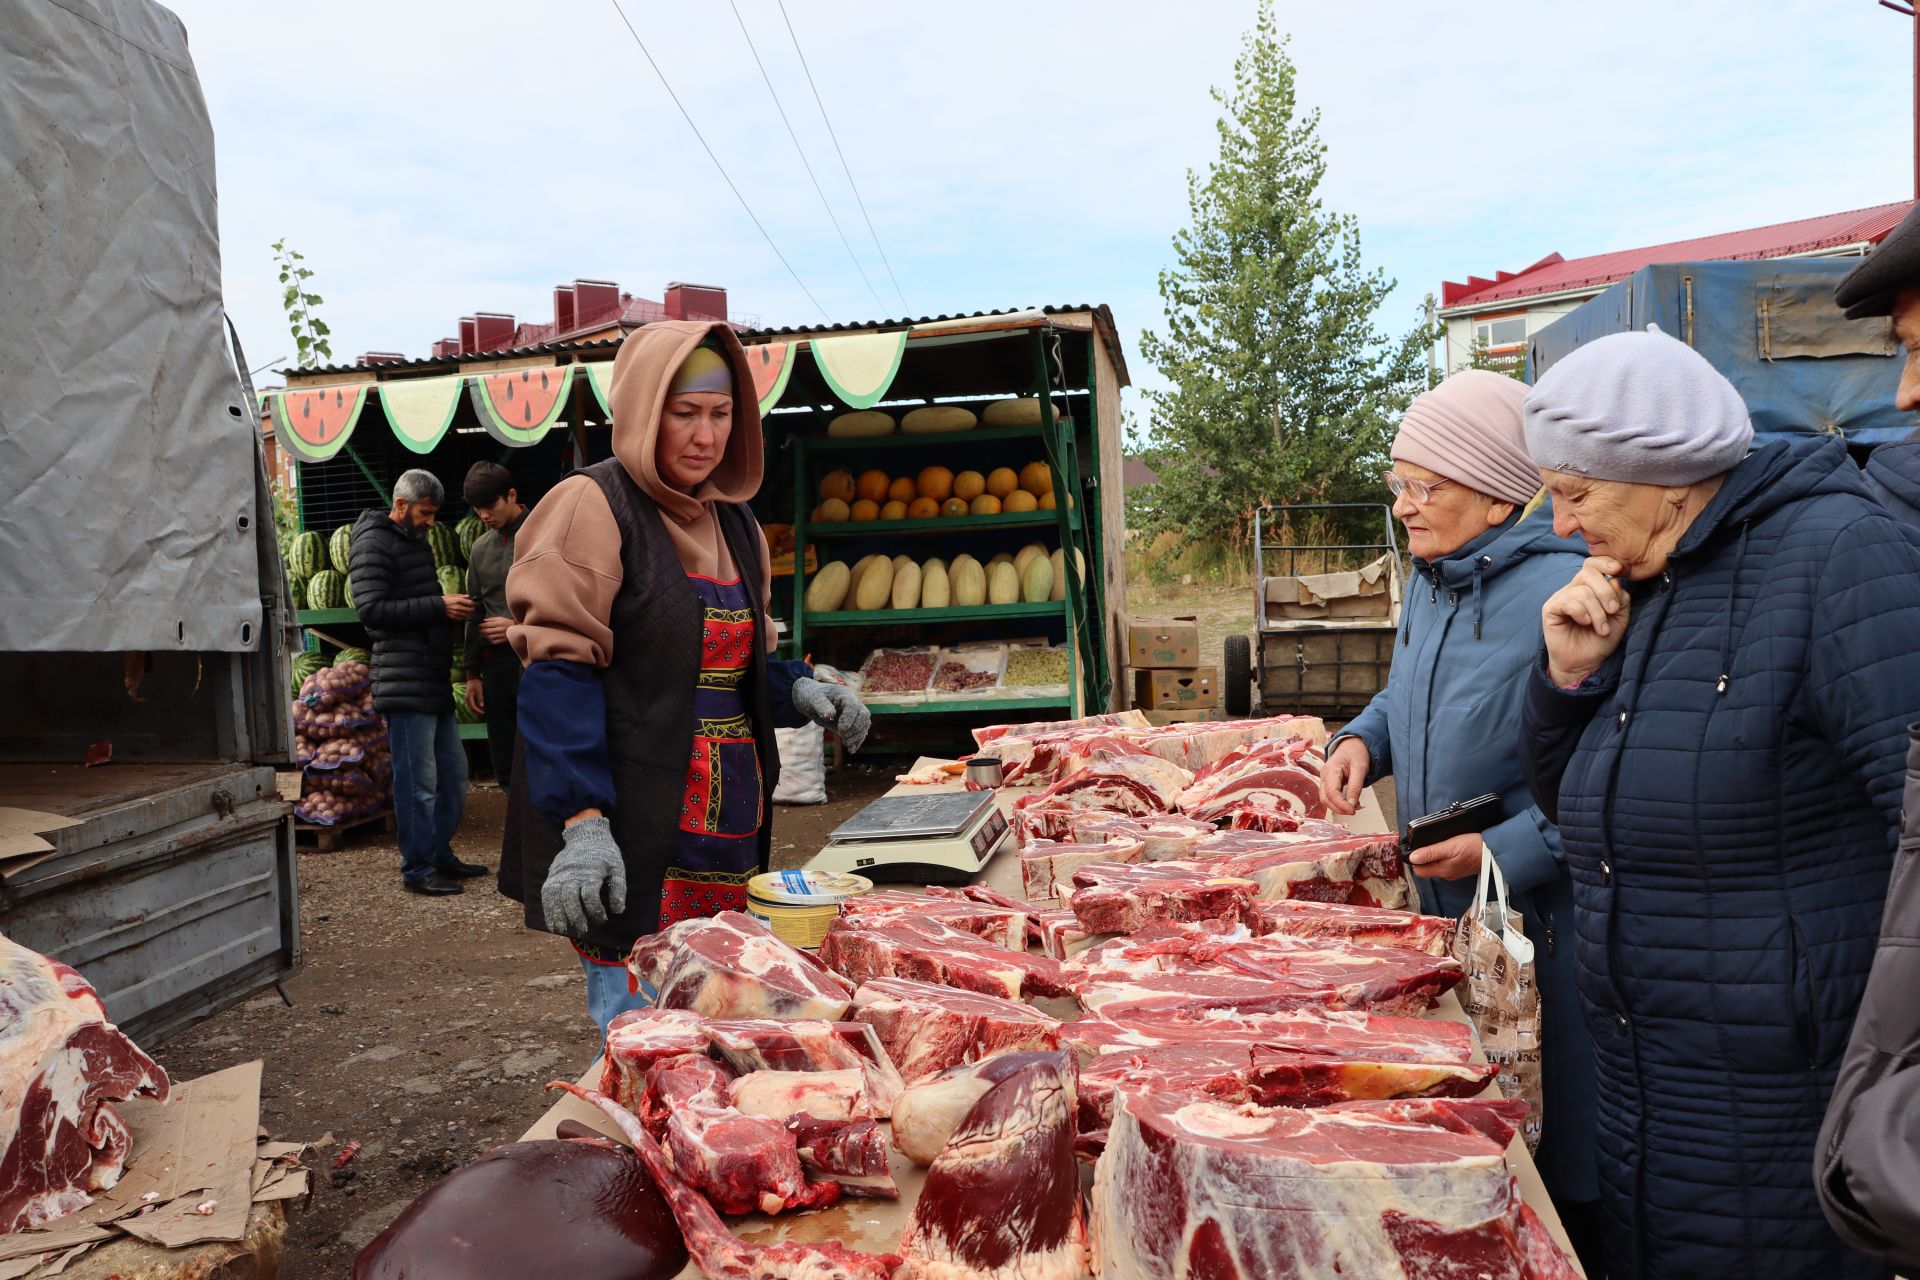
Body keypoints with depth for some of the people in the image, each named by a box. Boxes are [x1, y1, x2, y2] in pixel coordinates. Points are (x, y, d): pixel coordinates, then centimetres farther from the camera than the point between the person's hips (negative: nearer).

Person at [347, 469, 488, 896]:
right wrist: (438, 607, -19)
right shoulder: (373, 543, -8)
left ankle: (440, 855, 26)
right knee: (418, 782, -5)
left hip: (434, 682, 10)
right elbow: (372, 608, -19)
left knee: (453, 773, 15)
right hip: (405, 684, -10)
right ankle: (417, 869, 4)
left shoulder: (414, 540, 22)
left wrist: (451, 606, 11)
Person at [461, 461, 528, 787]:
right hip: (496, 665, 6)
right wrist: (472, 673, 16)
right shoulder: (480, 548, 15)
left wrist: (519, 626, -14)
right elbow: (475, 615, 19)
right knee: (505, 767, 9)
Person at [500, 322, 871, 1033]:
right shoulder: (593, 508, -6)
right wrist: (581, 822, -23)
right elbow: (560, 673, -14)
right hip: (632, 838, -7)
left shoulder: (735, 524, 16)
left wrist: (801, 692, 2)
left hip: (728, 839, 7)